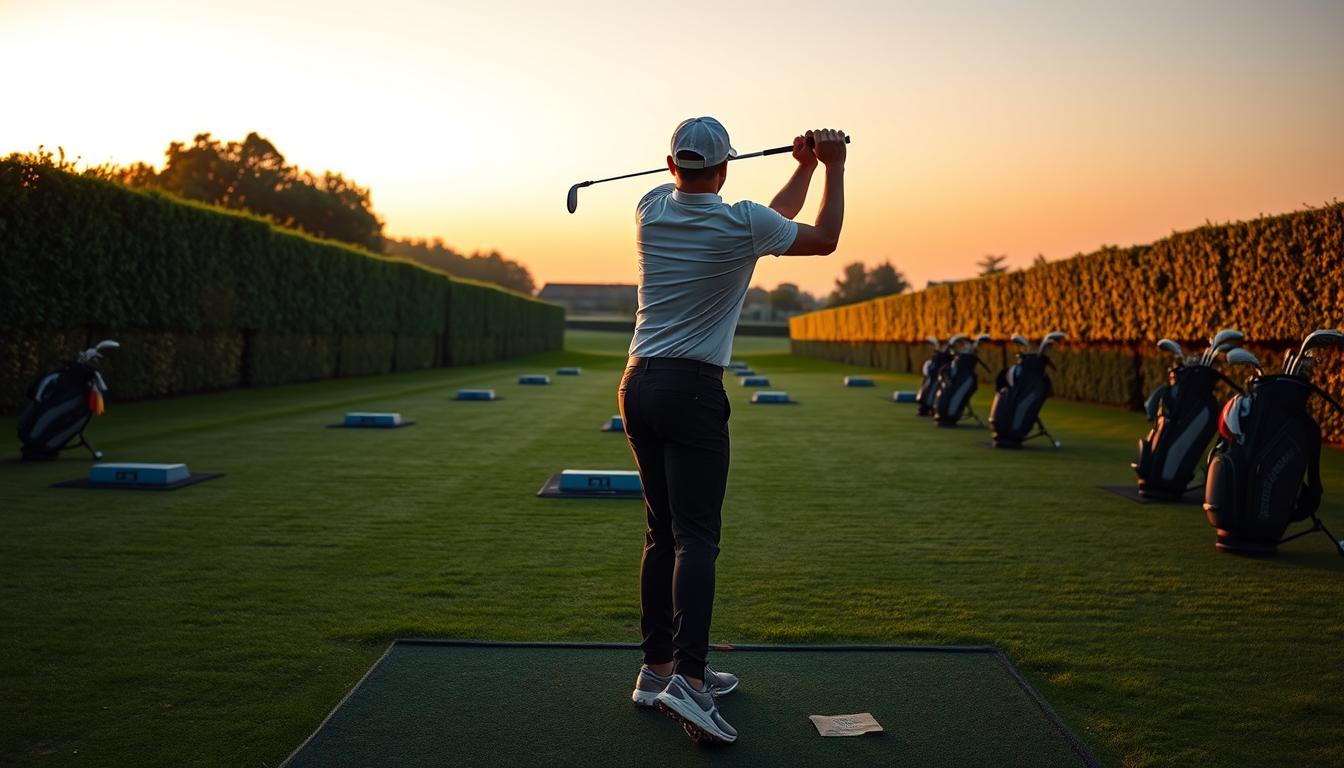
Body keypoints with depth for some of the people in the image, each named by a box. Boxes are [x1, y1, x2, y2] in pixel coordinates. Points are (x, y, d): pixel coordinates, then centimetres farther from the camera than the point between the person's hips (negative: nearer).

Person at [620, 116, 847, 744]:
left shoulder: (651, 210, 8)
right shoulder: (742, 222, -8)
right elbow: (824, 239, 12)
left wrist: (804, 170, 26)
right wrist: (833, 167, 20)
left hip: (638, 385, 6)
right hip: (693, 390, -6)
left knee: (662, 532, 11)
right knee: (696, 535, -9)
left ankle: (659, 666, 15)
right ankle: (687, 677, -20)